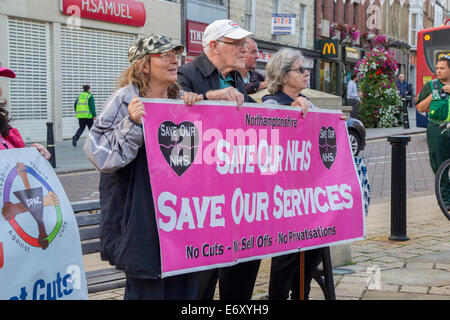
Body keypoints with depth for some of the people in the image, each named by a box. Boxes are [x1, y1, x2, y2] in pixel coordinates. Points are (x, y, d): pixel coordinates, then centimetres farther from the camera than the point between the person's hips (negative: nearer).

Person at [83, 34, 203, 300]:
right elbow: (100, 154, -12)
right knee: (147, 287, 0)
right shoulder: (126, 100, -7)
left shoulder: (182, 99, 10)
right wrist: (132, 124, -22)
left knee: (183, 286, 10)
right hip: (142, 215, -6)